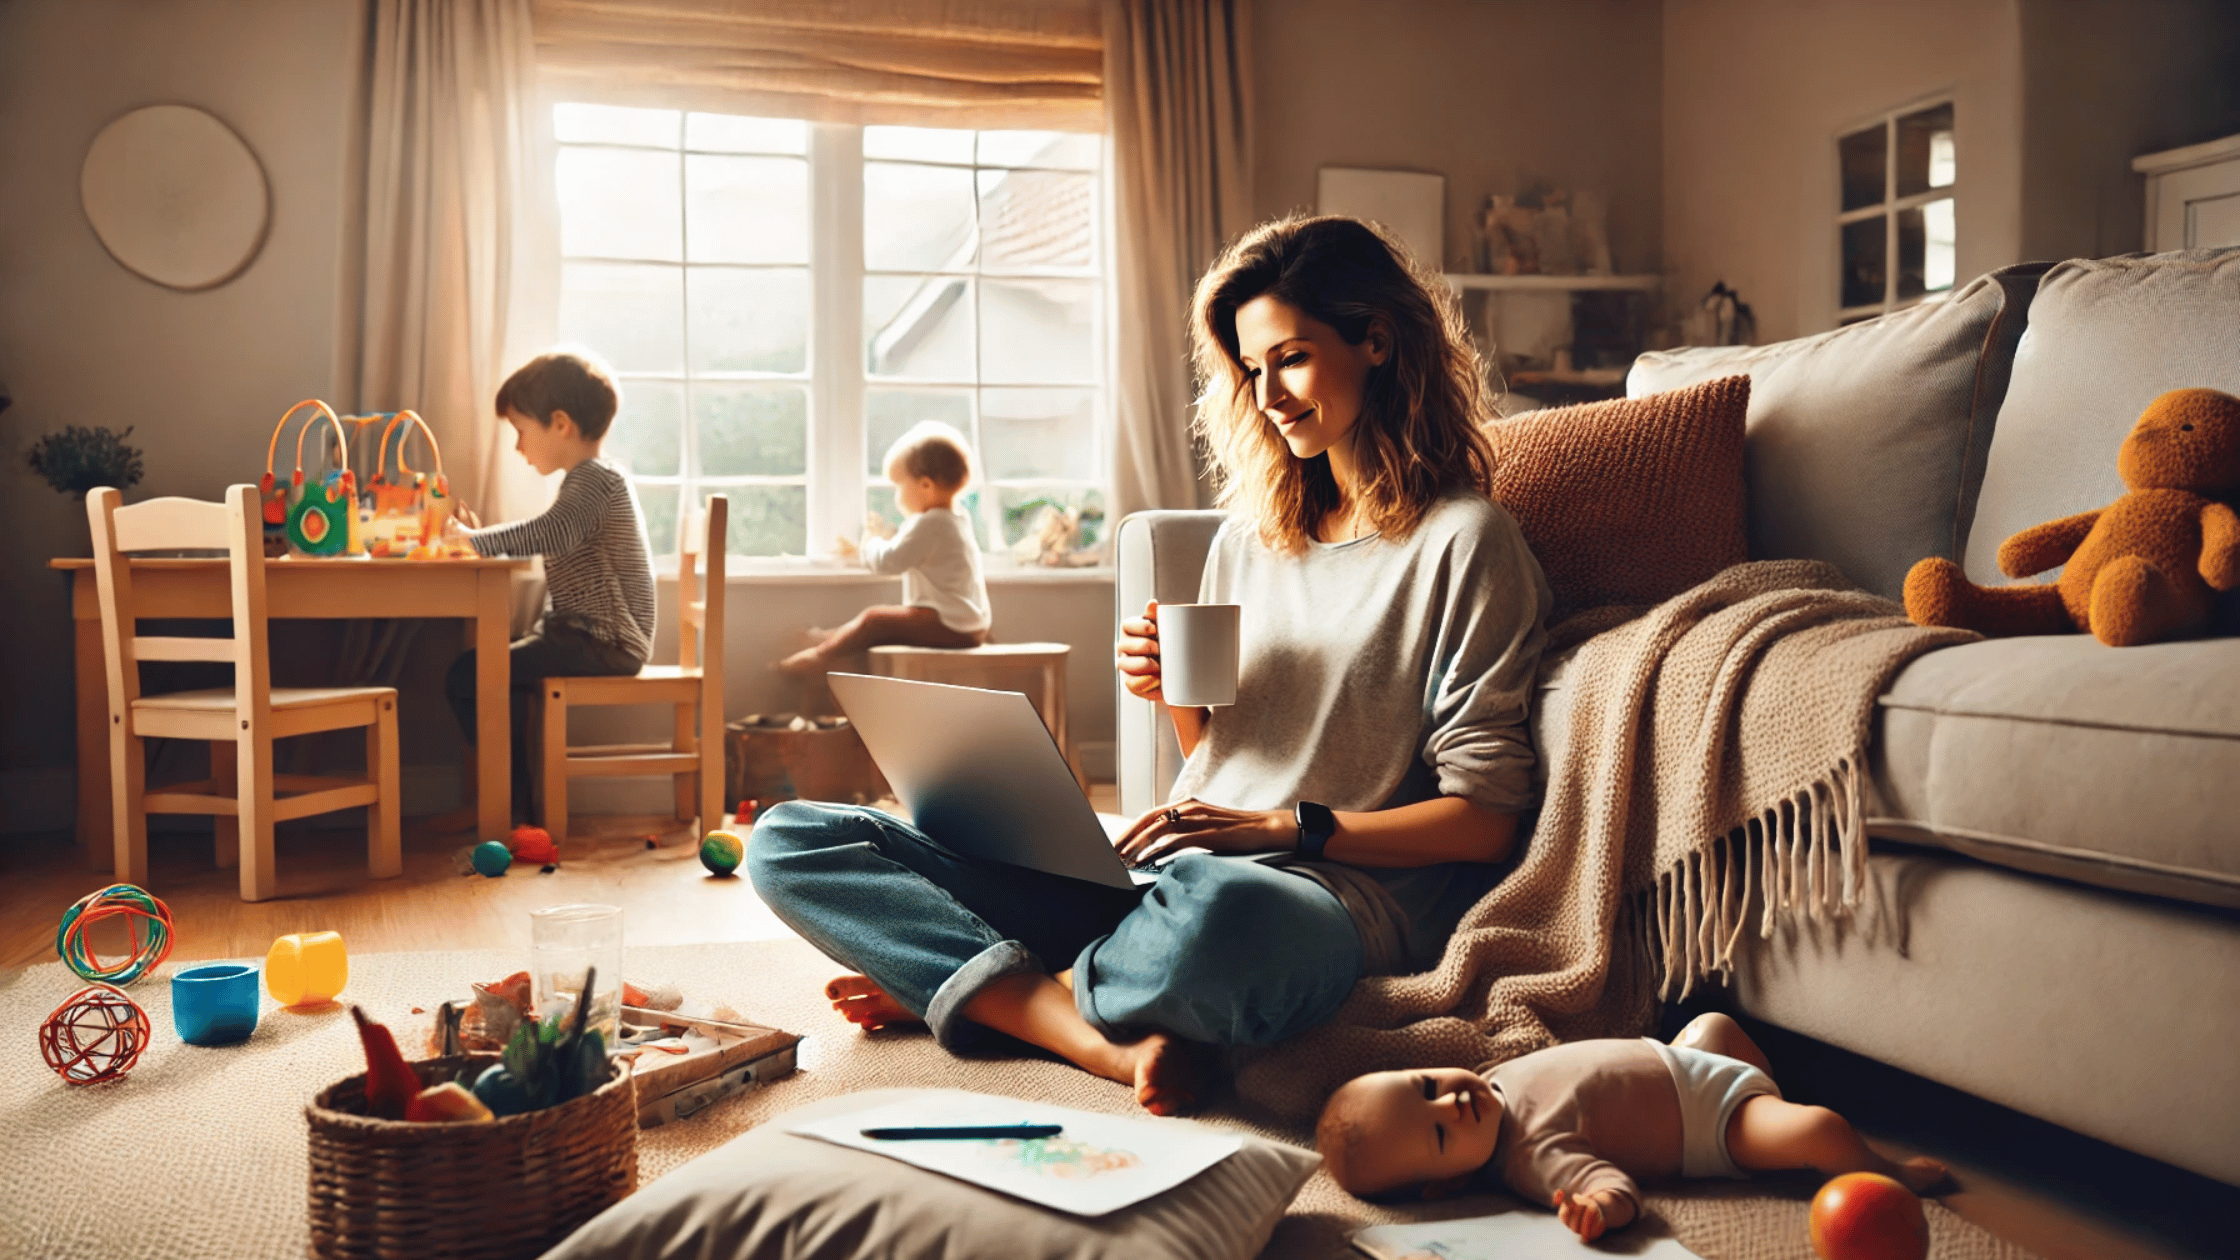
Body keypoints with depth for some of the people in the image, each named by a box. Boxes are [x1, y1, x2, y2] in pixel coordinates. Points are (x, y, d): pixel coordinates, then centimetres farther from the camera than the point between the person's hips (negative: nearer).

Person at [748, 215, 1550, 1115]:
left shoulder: (1463, 541, 0)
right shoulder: (1247, 536, 19)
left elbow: (1483, 820, -6)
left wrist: (1282, 826, -15)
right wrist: (1175, 694, 1)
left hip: (1336, 892, -6)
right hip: (1180, 877, 7)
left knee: (1216, 915, -47)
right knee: (790, 844, -6)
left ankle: (976, 991, -16)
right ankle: (1111, 1042, -22)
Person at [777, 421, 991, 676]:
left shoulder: (930, 523, -15)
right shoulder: (957, 521, 18)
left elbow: (890, 561, -15)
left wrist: (864, 550, 5)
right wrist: (885, 533, 34)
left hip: (949, 625, -11)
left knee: (876, 619, -14)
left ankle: (822, 655, -12)